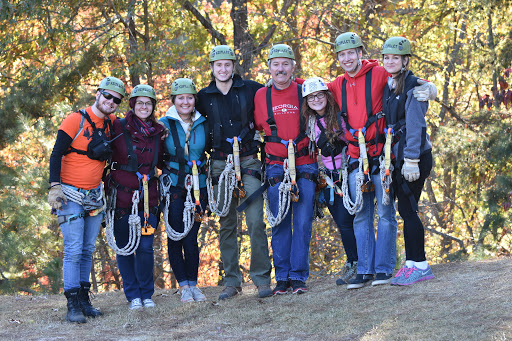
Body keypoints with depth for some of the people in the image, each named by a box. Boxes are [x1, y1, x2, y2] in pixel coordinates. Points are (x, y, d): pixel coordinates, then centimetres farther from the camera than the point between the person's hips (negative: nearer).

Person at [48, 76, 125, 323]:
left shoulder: (111, 123, 8)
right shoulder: (76, 120, -10)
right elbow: (56, 154, -10)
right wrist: (55, 187, -19)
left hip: (94, 197, 6)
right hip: (71, 196, -6)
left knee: (88, 250, 8)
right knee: (74, 251, -10)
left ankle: (84, 299, 14)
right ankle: (73, 305, -8)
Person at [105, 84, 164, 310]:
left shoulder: (158, 132, 9)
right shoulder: (118, 128, -3)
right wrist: (106, 187, -4)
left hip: (147, 197, 2)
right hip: (121, 196, -2)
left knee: (146, 246, -1)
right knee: (124, 247, 2)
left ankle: (146, 294, 14)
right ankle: (133, 295, 14)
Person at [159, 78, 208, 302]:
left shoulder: (203, 124, 5)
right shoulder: (164, 124, 0)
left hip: (197, 187, 1)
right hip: (173, 186, -1)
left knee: (191, 236, -2)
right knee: (175, 235, -1)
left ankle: (193, 283, 10)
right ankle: (183, 285, 9)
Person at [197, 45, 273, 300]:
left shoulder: (250, 89, 3)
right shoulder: (204, 97, 7)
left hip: (248, 163, -2)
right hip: (220, 164, 2)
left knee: (255, 220, -10)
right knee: (226, 225, 5)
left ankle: (262, 278, -3)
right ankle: (232, 281, 12)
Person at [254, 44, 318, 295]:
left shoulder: (304, 92, 2)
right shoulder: (260, 96, 5)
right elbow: (257, 129, 17)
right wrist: (267, 151, 13)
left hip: (305, 165, -1)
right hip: (276, 167, 1)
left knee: (303, 222, -3)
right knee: (280, 223, 1)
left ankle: (298, 276, 3)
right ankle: (282, 277, 9)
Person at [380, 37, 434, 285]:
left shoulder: (413, 85, -10)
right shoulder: (388, 86, 14)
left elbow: (415, 125, -15)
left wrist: (411, 160, -18)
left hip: (415, 155, -8)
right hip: (397, 156, 8)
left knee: (408, 209, -8)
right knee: (405, 210, 8)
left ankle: (420, 265, -3)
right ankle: (411, 263, 12)